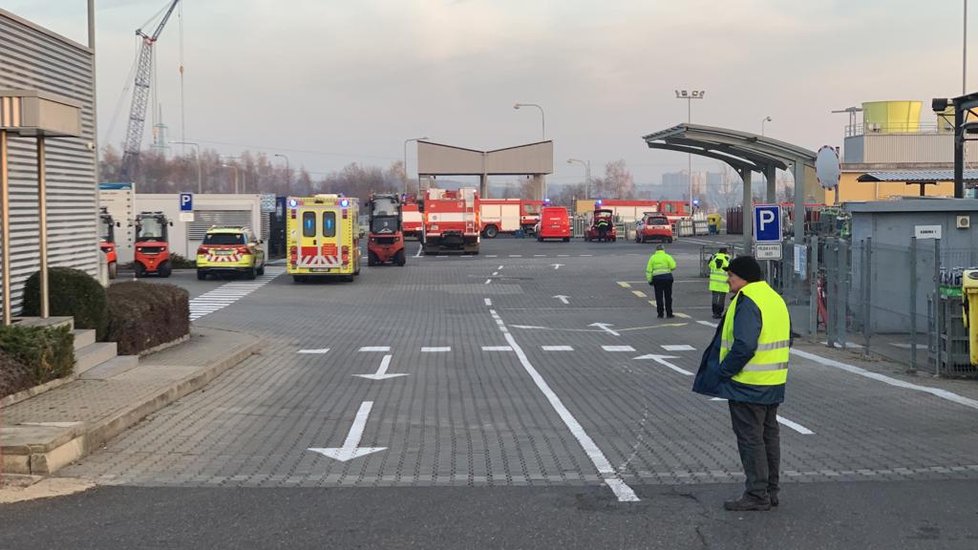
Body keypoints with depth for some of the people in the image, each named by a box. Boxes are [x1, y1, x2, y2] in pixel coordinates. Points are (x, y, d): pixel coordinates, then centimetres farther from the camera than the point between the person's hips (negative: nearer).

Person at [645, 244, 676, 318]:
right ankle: (669, 314, 9)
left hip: (657, 278, 1)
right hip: (667, 277, -1)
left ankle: (660, 314, 7)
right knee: (668, 297, 7)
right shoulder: (667, 256, 2)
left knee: (659, 297, 7)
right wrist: (668, 268, 13)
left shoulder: (652, 257, 7)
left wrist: (649, 280, 6)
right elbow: (673, 266, -8)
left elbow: (648, 270, 3)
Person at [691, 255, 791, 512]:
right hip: (774, 384, 10)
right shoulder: (775, 299, 13)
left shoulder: (748, 302, -19)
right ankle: (771, 491, 24)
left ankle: (757, 494, 2)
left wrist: (723, 371, -17)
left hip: (749, 385, -10)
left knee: (750, 438, -2)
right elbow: (785, 340, 19)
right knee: (769, 435, 16)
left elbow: (743, 346, -27)